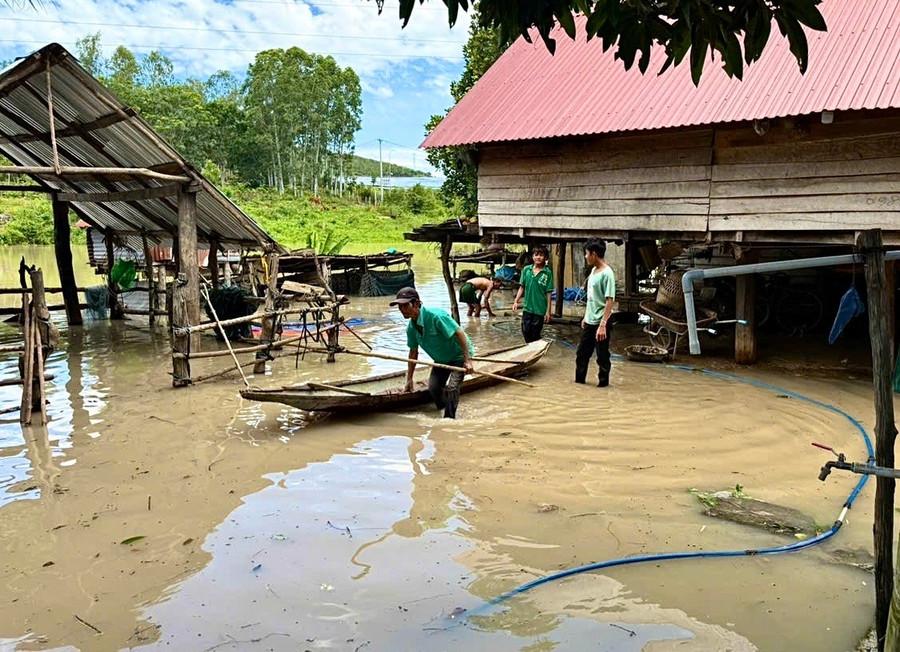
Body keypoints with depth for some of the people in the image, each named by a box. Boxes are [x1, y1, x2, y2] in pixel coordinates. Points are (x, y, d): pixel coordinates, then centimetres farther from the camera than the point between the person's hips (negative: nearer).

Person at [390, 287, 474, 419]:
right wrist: (409, 379, 7)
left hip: (459, 356, -7)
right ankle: (442, 413, 18)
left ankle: (450, 418, -4)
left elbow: (459, 333, -30)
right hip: (441, 360, 7)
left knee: (451, 387, -21)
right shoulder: (411, 327, -7)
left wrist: (467, 360, -32)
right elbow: (413, 353, 5)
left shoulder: (435, 315, -31)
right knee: (433, 388, -6)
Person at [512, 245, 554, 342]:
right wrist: (516, 301, 0)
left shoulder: (547, 273, -8)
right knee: (525, 331, 9)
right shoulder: (526, 269, 0)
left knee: (535, 335, 7)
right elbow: (522, 287, 8)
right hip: (527, 308, 3)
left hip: (540, 310, -3)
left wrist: (548, 311, -7)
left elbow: (548, 293, -6)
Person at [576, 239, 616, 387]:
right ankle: (579, 380, 28)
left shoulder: (607, 273, -18)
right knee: (582, 353, 16)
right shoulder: (593, 271, 9)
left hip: (600, 323, -9)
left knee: (602, 356, 4)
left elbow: (609, 301, -22)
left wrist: (602, 325, -25)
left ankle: (603, 382, 18)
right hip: (589, 322, 9)